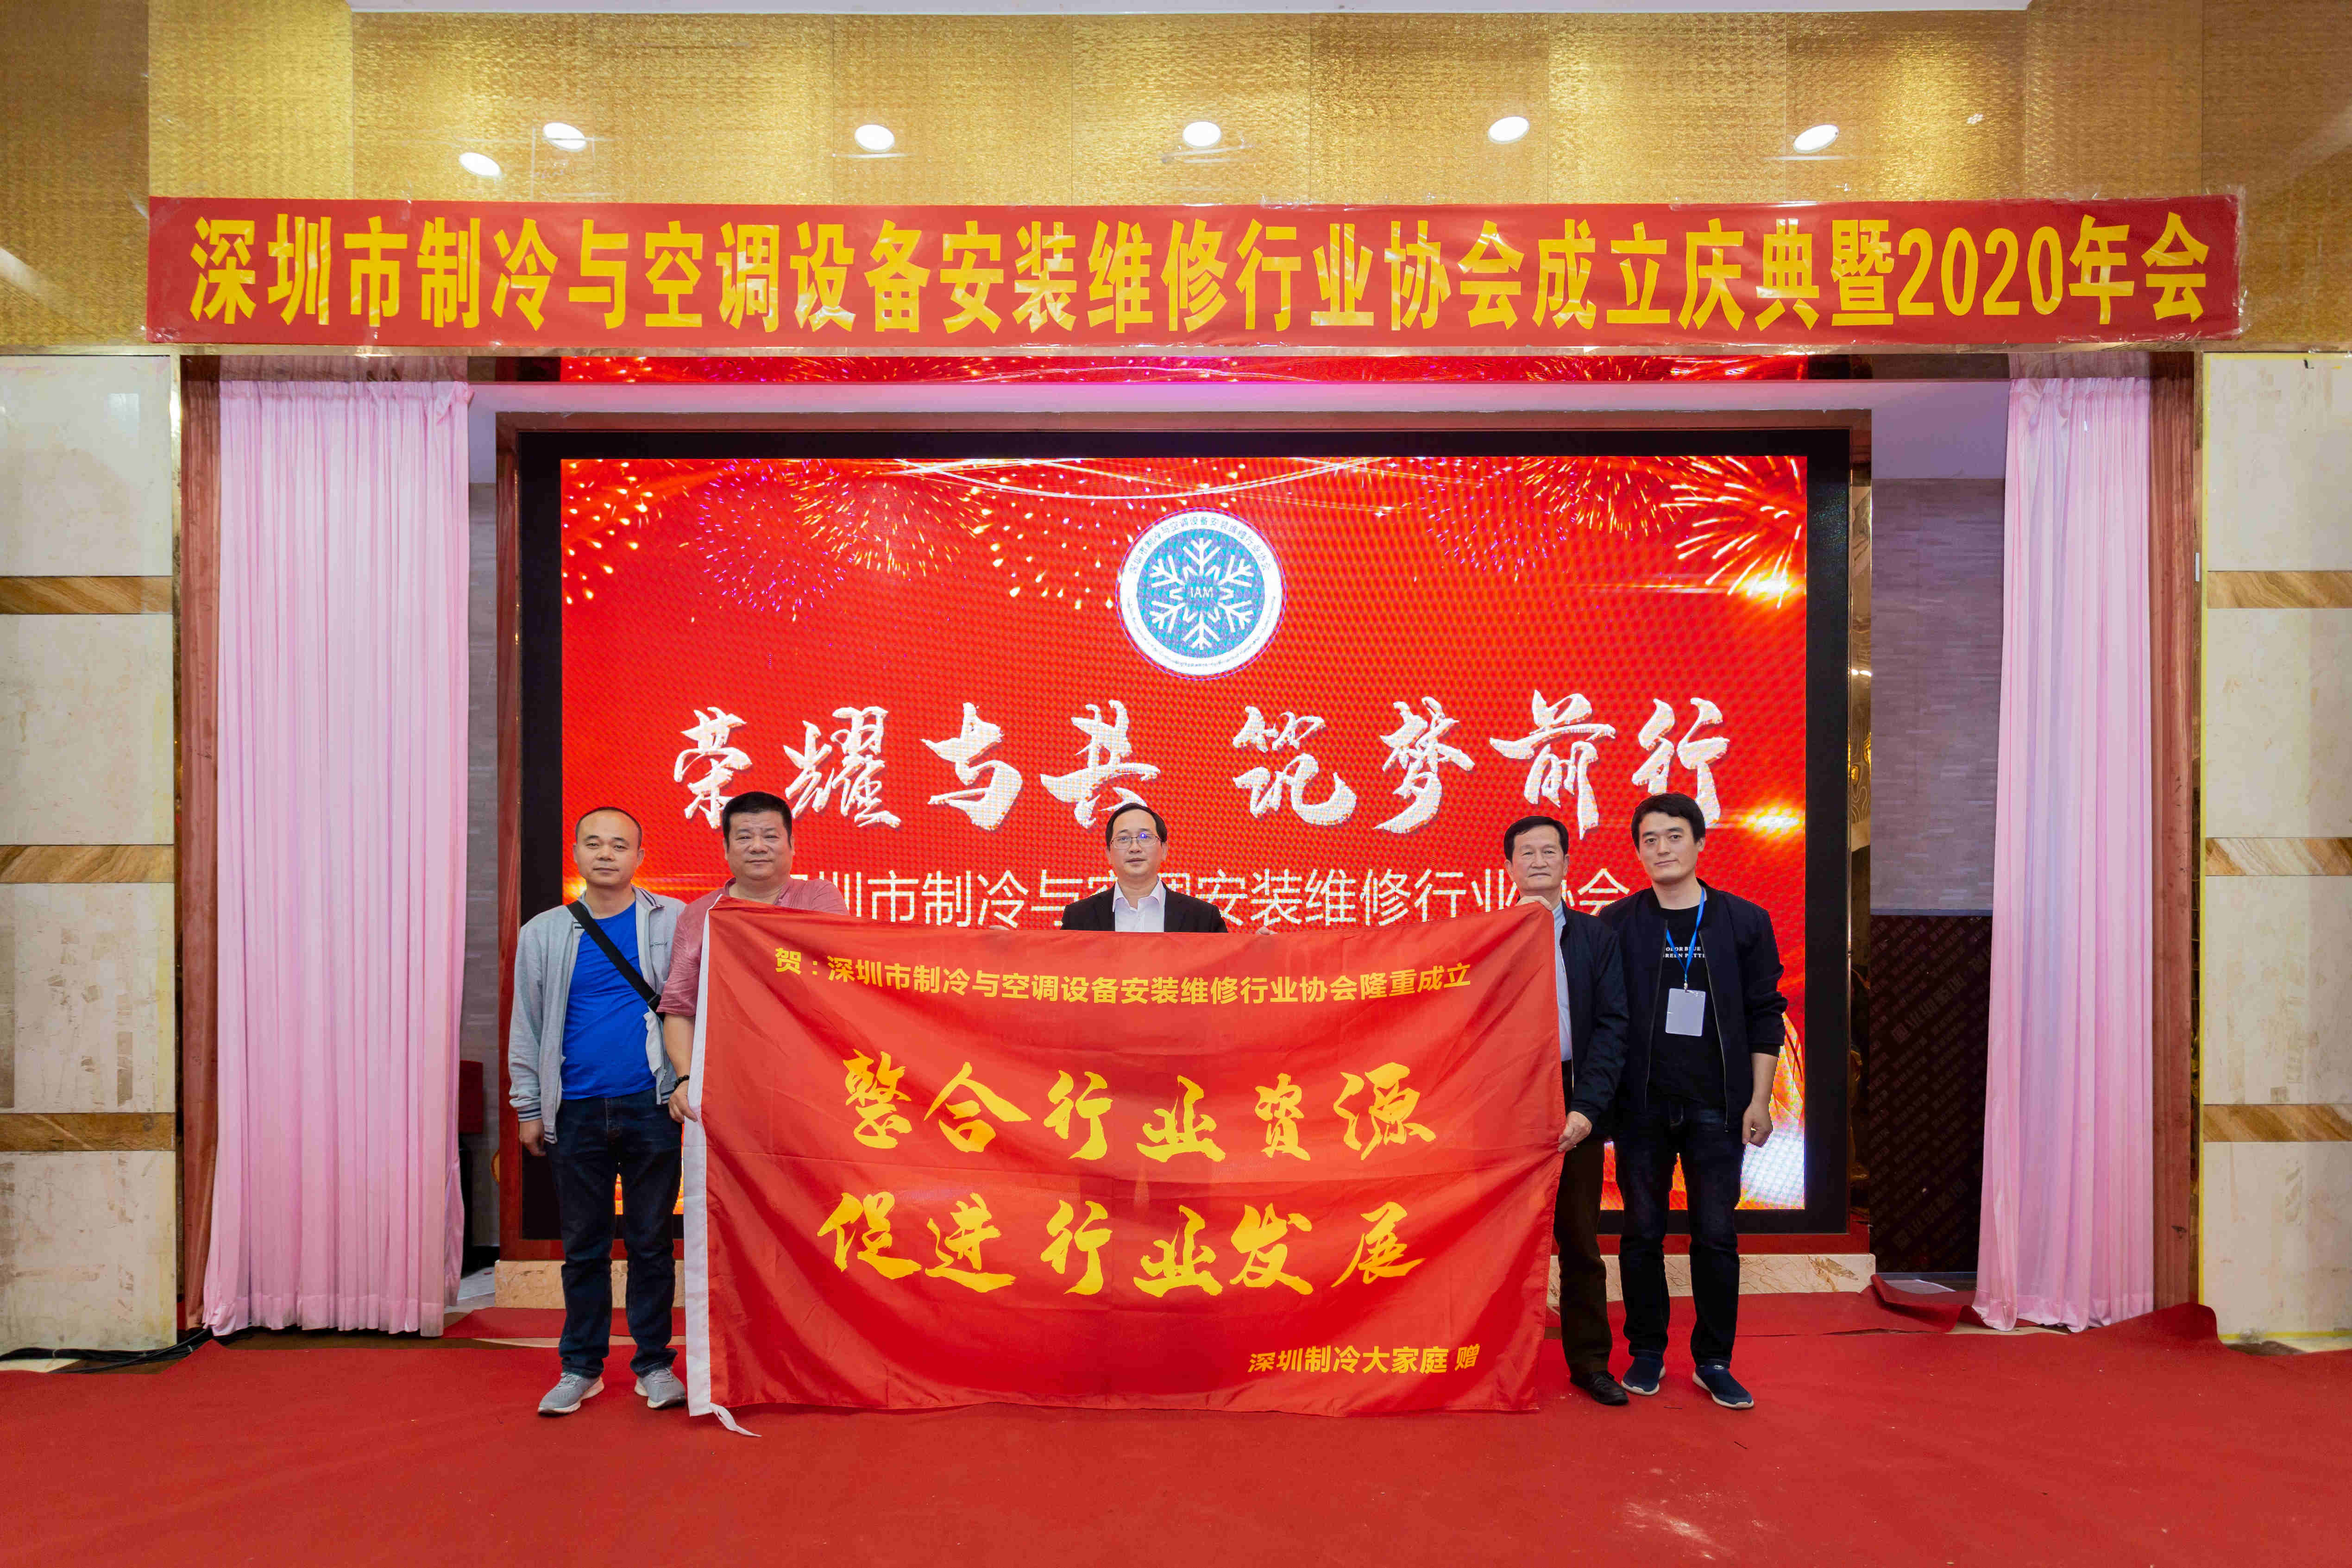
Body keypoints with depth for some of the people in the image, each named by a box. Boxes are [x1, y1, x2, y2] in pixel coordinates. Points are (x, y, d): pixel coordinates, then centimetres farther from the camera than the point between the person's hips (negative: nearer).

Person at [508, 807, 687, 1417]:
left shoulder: (671, 921, 1)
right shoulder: (544, 933, 7)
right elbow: (526, 1025, 10)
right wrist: (529, 1108, 8)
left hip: (650, 1106, -2)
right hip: (576, 1111, 2)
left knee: (650, 1240, 6)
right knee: (583, 1245, 10)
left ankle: (654, 1364, 17)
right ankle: (581, 1367, 22)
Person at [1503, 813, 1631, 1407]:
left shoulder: (1597, 938, 5)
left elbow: (1613, 1025, -1)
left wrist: (1586, 1108, -9)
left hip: (1575, 1105, 1)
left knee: (1579, 1239, 9)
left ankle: (1589, 1361, 21)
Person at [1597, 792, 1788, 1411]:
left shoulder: (1744, 921, 3)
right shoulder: (1617, 924, 1)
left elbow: (1765, 1016, 5)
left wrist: (1759, 1100, 1)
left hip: (1716, 1105, 0)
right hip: (1642, 1103, 0)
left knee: (1716, 1234, 6)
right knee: (1642, 1231, 8)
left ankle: (1714, 1360, 20)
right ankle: (1646, 1353, 22)